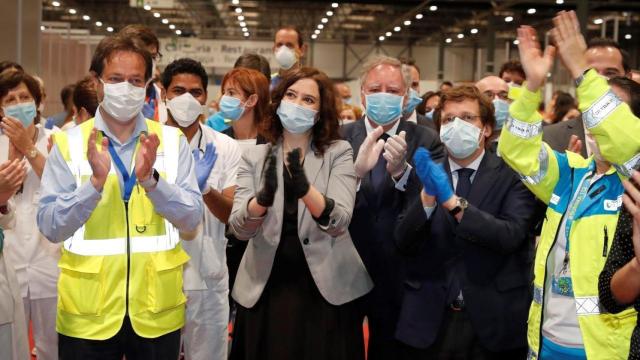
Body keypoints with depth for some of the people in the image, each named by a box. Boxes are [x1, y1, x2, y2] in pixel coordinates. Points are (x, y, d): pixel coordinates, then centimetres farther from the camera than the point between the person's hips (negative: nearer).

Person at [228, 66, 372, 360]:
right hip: (265, 290, 1)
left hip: (326, 290, -1)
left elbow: (339, 223, -16)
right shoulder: (254, 157, 2)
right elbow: (239, 228, -9)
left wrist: (304, 188, -33)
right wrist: (264, 196, -29)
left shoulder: (338, 152, -2)